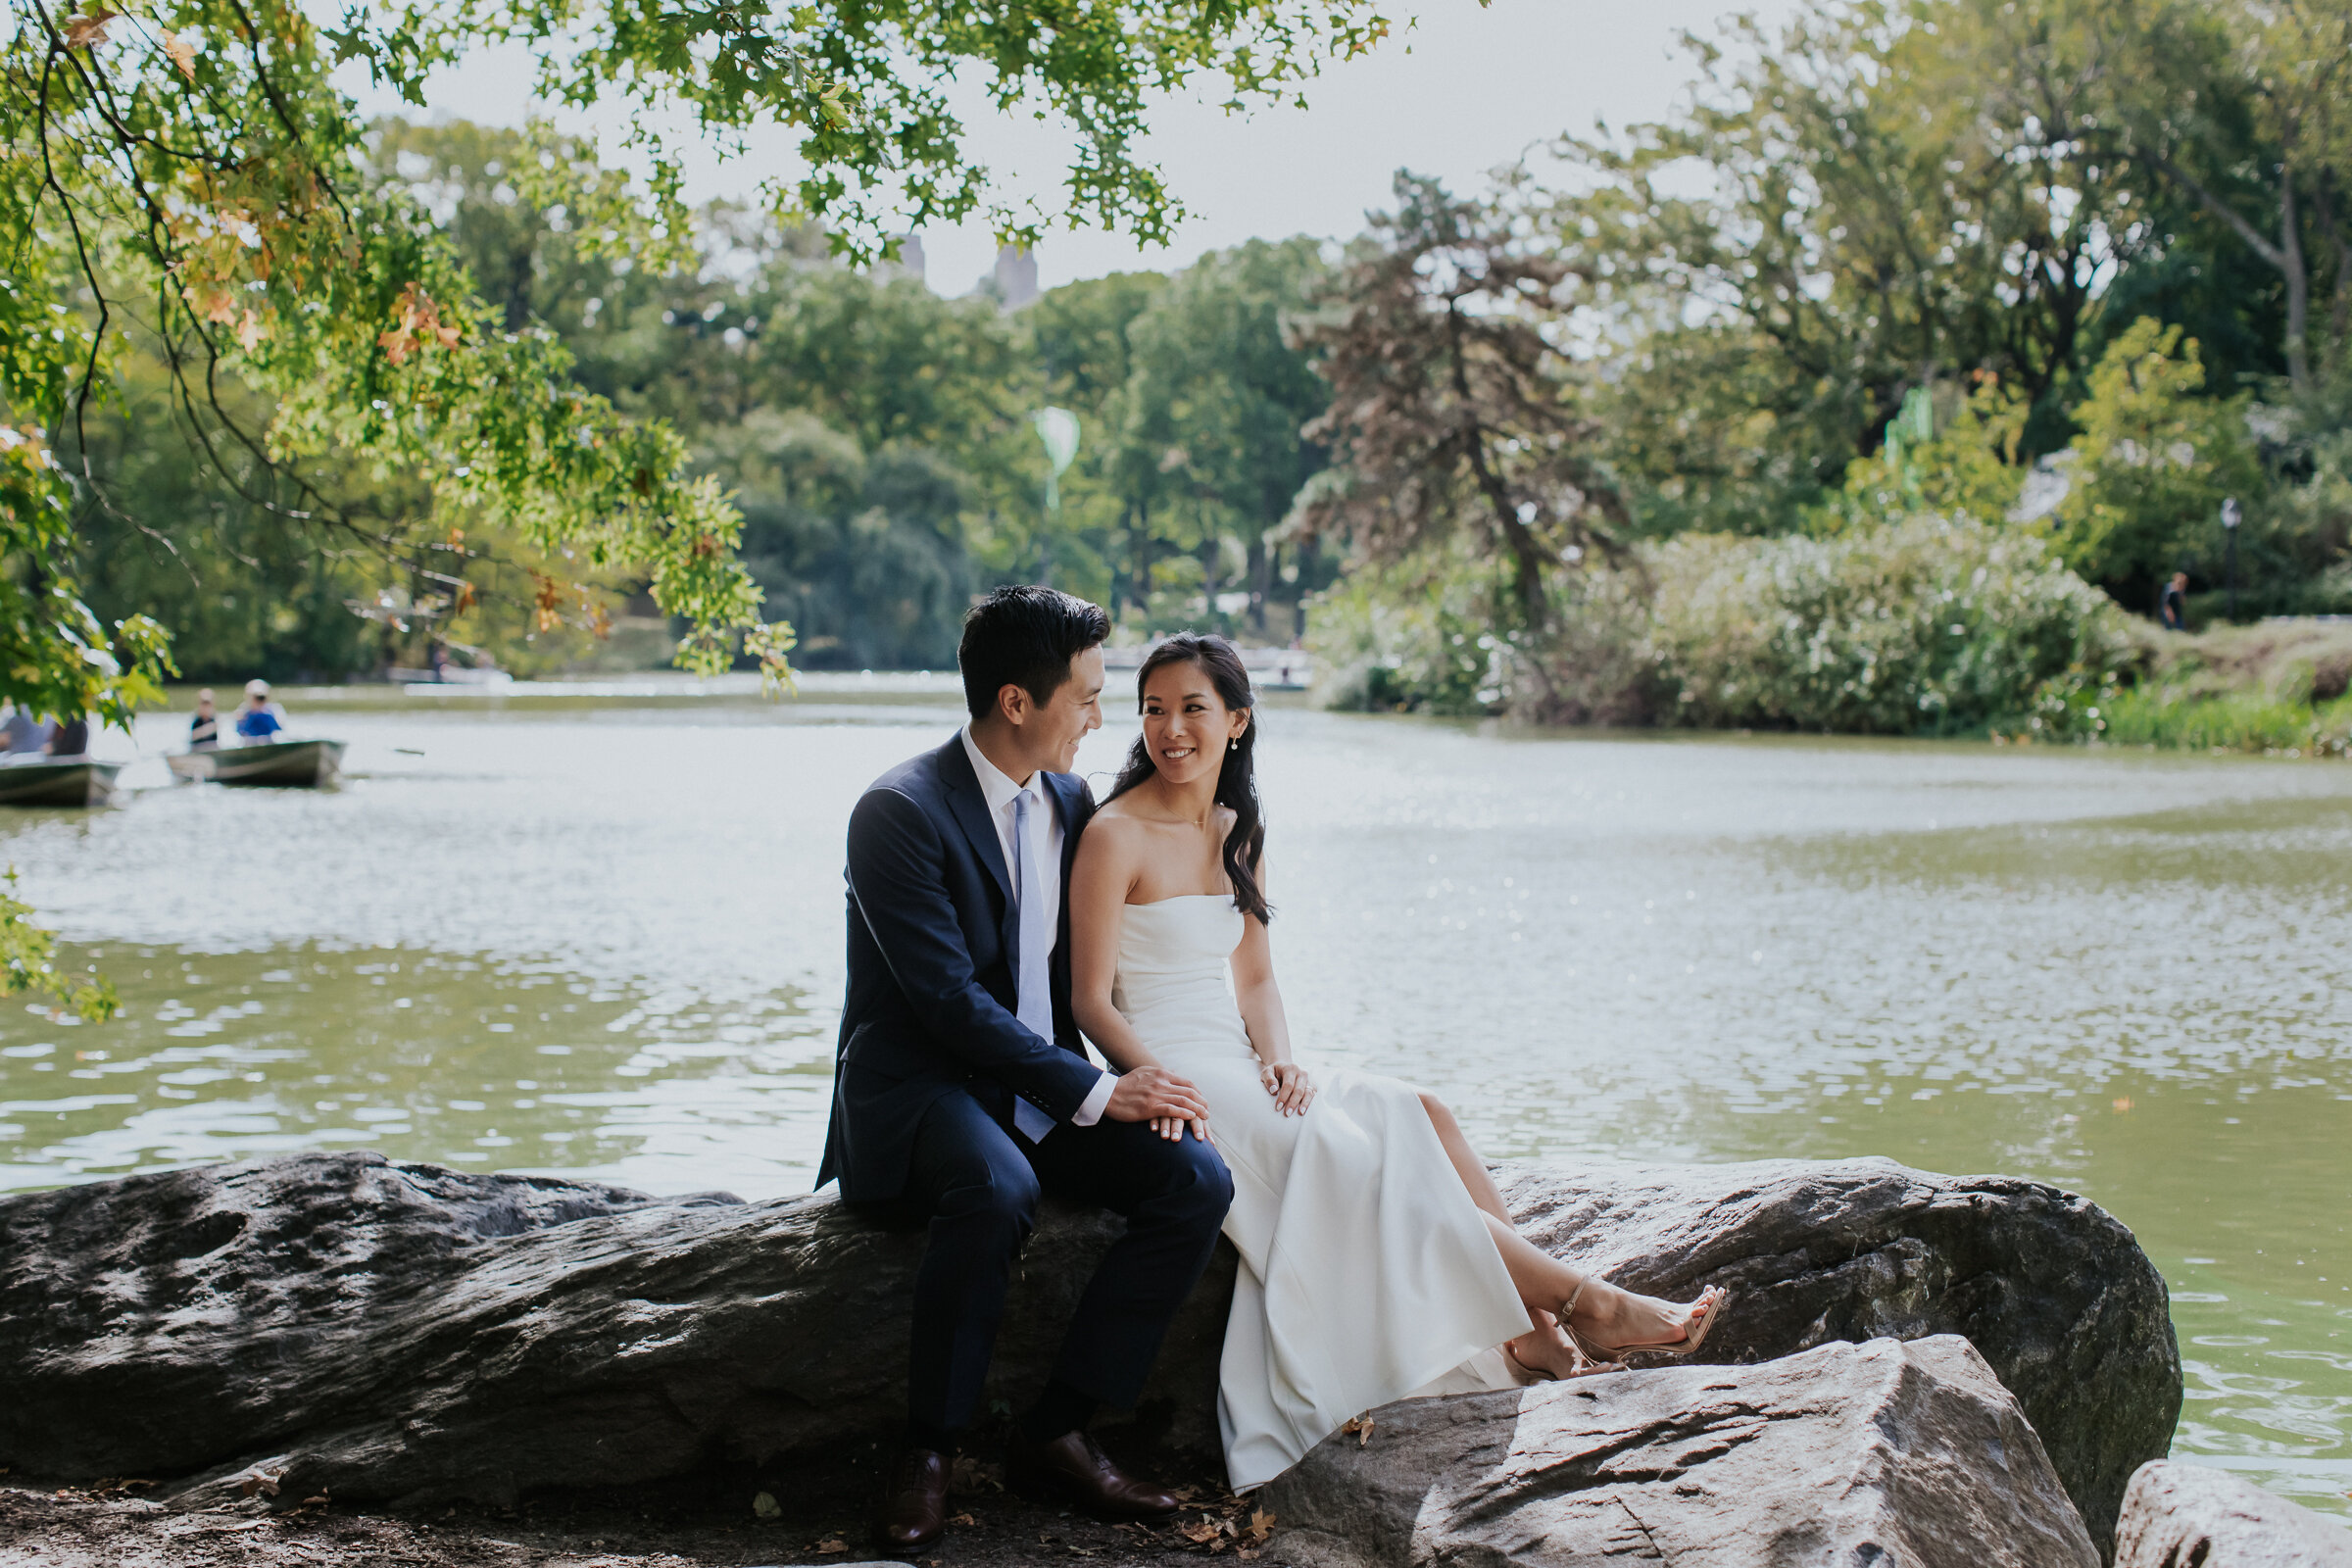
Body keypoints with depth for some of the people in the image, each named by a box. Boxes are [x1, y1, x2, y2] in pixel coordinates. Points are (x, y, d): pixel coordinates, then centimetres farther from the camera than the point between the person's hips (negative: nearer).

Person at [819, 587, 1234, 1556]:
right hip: (921, 1087, -7)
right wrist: (1094, 1093, -22)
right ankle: (928, 1452, -20)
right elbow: (951, 1000, -21)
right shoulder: (898, 812, -15)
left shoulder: (1071, 803, 9)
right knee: (999, 1189, -39)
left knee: (1199, 1181, -17)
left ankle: (1056, 1433, -12)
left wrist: (1145, 1074, -1)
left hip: (1043, 1093, 7)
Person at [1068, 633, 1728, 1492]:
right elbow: (1091, 1002, -11)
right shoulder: (1115, 836, -9)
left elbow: (1255, 977, 13)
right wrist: (1162, 1082, -26)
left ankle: (1534, 1328, -23)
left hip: (1239, 1070, 7)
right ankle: (1587, 1303, -20)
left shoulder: (1238, 832, 13)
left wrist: (1277, 1062, -7)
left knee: (1423, 1114, -15)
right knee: (1364, 1157, -21)